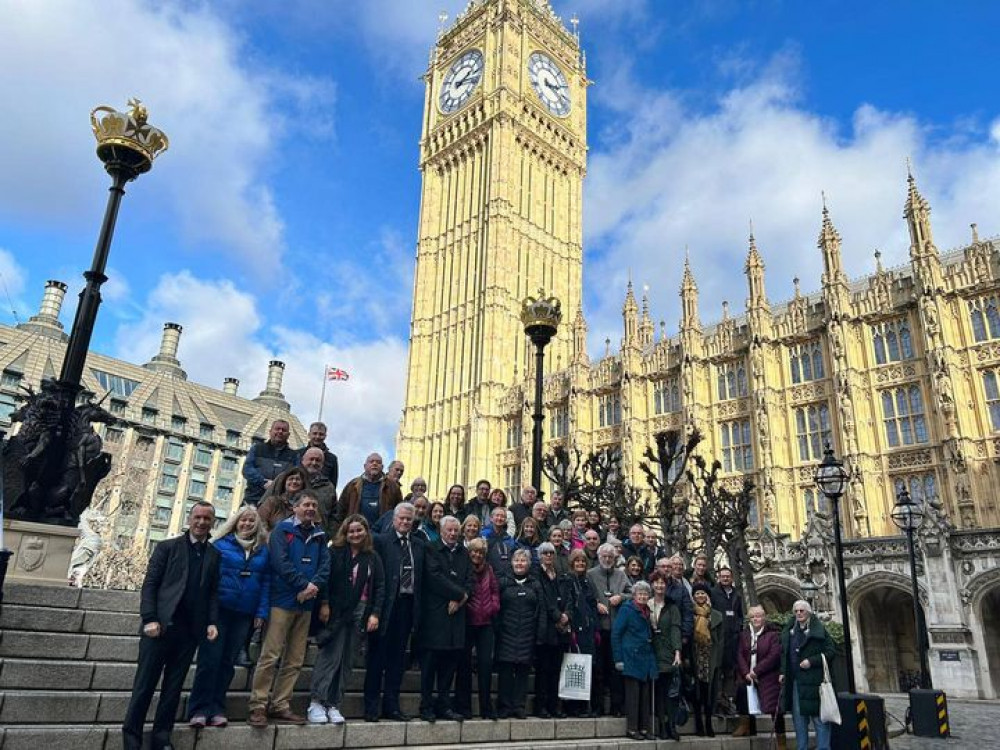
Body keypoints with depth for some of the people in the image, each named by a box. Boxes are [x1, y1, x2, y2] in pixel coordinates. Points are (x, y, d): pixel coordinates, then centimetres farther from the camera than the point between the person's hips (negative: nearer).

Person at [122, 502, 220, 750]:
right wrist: (149, 618, -10)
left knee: (173, 687, 8)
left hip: (190, 630, 3)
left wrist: (212, 622, -1)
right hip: (161, 626, -2)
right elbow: (149, 584, -1)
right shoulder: (167, 547, 4)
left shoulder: (215, 555, 11)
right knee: (144, 685, 2)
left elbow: (213, 592, 10)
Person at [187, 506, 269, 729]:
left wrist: (262, 612, -2)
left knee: (228, 661, 9)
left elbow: (266, 583, 5)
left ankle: (216, 708, 17)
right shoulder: (221, 544, -1)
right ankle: (199, 709, 6)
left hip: (245, 614, 3)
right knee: (210, 659, -4)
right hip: (219, 609, -3)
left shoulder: (263, 550, 7)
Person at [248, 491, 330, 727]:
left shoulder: (319, 535, 13)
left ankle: (280, 705, 16)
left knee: (294, 660, 8)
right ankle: (258, 706, 1)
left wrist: (314, 586, -15)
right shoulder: (283, 530, -2)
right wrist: (304, 585, -18)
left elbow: (325, 564, 3)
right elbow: (281, 562, -14)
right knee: (270, 655, -7)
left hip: (306, 603, 6)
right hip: (282, 600, -5)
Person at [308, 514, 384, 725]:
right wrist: (324, 604, -14)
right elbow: (325, 578, -4)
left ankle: (333, 705, 10)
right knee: (329, 656, -7)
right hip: (335, 612, -3)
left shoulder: (373, 559, 9)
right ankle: (316, 703, -2)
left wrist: (375, 613, -1)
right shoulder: (335, 553, 2)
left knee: (345, 660, 5)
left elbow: (380, 587, 7)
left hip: (359, 613, 3)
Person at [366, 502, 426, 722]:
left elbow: (422, 577, 11)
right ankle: (371, 706, 14)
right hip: (386, 605, -4)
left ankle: (391, 706, 21)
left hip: (408, 605, 4)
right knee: (377, 656, 4)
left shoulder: (419, 544, 11)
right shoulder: (381, 541, -3)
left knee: (398, 656, 12)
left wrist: (418, 604, 3)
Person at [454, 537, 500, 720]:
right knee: (464, 664, 4)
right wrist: (465, 607, -8)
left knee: (486, 663, 0)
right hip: (466, 622, -3)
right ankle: (463, 706, 14)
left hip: (485, 622, 3)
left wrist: (494, 606, 1)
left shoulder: (489, 570, 10)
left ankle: (486, 707, 11)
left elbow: (495, 590, 15)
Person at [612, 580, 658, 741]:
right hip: (631, 658, -6)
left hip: (647, 659, 6)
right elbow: (616, 634, -9)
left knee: (645, 694, 7)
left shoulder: (647, 611, 14)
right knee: (633, 693, -3)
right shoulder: (626, 609, -6)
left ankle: (644, 727, 15)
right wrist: (618, 659, -13)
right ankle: (631, 728, 5)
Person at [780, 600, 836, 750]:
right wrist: (783, 672, 10)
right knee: (799, 718, 10)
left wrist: (811, 661, -14)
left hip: (813, 680, -5)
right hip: (794, 680, 5)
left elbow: (830, 651, -7)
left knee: (819, 718, -3)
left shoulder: (818, 629, -3)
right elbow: (784, 653, 19)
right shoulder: (789, 630, 12)